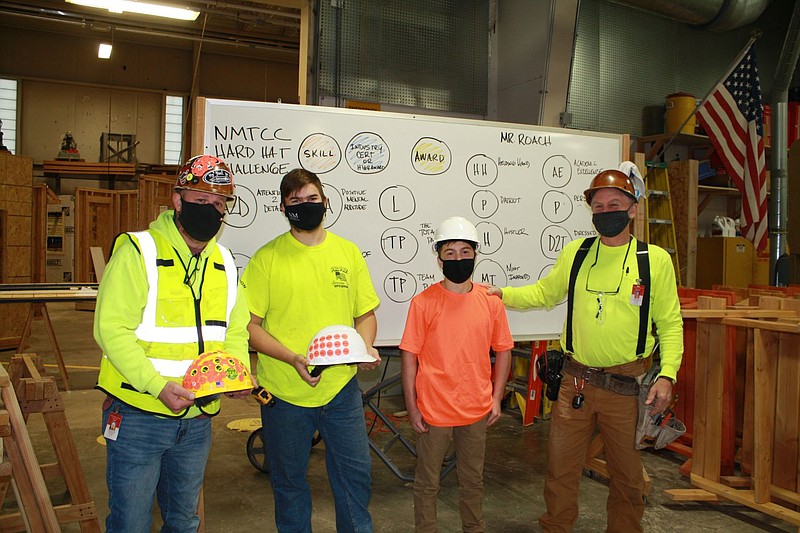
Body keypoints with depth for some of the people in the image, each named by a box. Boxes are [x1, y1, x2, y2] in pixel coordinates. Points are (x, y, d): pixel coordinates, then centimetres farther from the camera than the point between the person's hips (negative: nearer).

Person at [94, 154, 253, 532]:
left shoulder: (224, 262, 8)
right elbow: (112, 329, -18)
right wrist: (159, 386, -27)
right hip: (138, 416, -5)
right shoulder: (139, 252, -11)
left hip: (198, 419, 6)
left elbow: (235, 330, 12)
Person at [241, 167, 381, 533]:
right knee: (289, 482, 15)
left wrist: (366, 347, -9)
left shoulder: (348, 252, 5)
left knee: (356, 473, 11)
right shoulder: (267, 257, -4)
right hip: (285, 392, -2)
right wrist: (293, 358, -20)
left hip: (341, 387, 2)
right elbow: (248, 324, -7)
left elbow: (365, 313, 11)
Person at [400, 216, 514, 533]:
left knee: (473, 480, 20)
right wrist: (412, 408, -6)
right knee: (427, 483, 12)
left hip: (477, 411, 3)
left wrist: (496, 399, 4)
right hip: (433, 411, -2)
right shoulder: (423, 302, -9)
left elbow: (503, 350, 8)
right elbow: (409, 356, -6)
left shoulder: (491, 301, -1)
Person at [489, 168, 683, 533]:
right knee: (560, 466, 12)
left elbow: (670, 323, -1)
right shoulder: (575, 253, 4)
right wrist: (502, 294, 3)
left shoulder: (655, 260, -3)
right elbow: (545, 292, 15)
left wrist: (667, 374, -12)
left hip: (626, 386, -2)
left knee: (626, 472, 16)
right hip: (575, 381, 2)